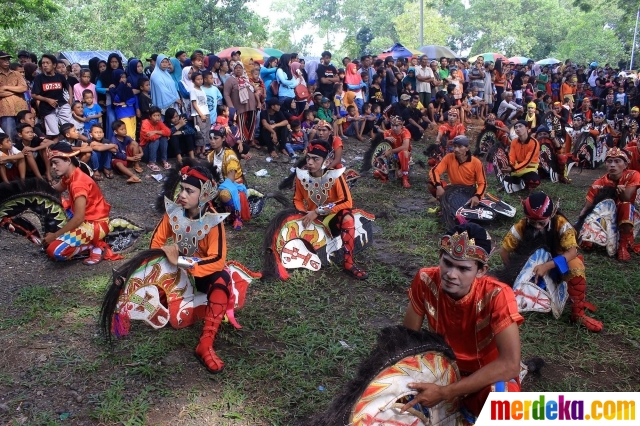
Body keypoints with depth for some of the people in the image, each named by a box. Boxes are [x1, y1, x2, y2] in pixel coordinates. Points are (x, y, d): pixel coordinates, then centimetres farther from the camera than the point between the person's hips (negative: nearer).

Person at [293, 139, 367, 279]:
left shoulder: (335, 175, -18)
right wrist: (305, 215, -17)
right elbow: (297, 200, 5)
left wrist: (318, 211, -30)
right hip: (311, 219, 4)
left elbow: (347, 202, -27)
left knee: (347, 217, -36)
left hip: (331, 218, -4)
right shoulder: (301, 175, -8)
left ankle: (348, 263, -28)